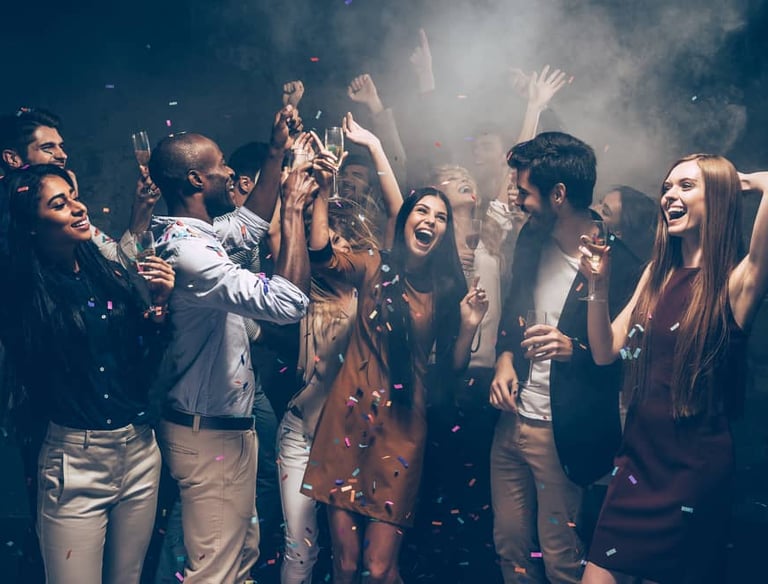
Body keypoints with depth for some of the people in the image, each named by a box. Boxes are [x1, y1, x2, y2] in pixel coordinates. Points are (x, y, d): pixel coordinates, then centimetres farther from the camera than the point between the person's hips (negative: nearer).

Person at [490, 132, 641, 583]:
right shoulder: (532, 239, 4)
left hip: (565, 434, -6)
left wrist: (574, 350, -27)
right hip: (512, 419, 6)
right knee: (510, 545, 16)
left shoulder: (618, 266, -17)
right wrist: (505, 357, 2)